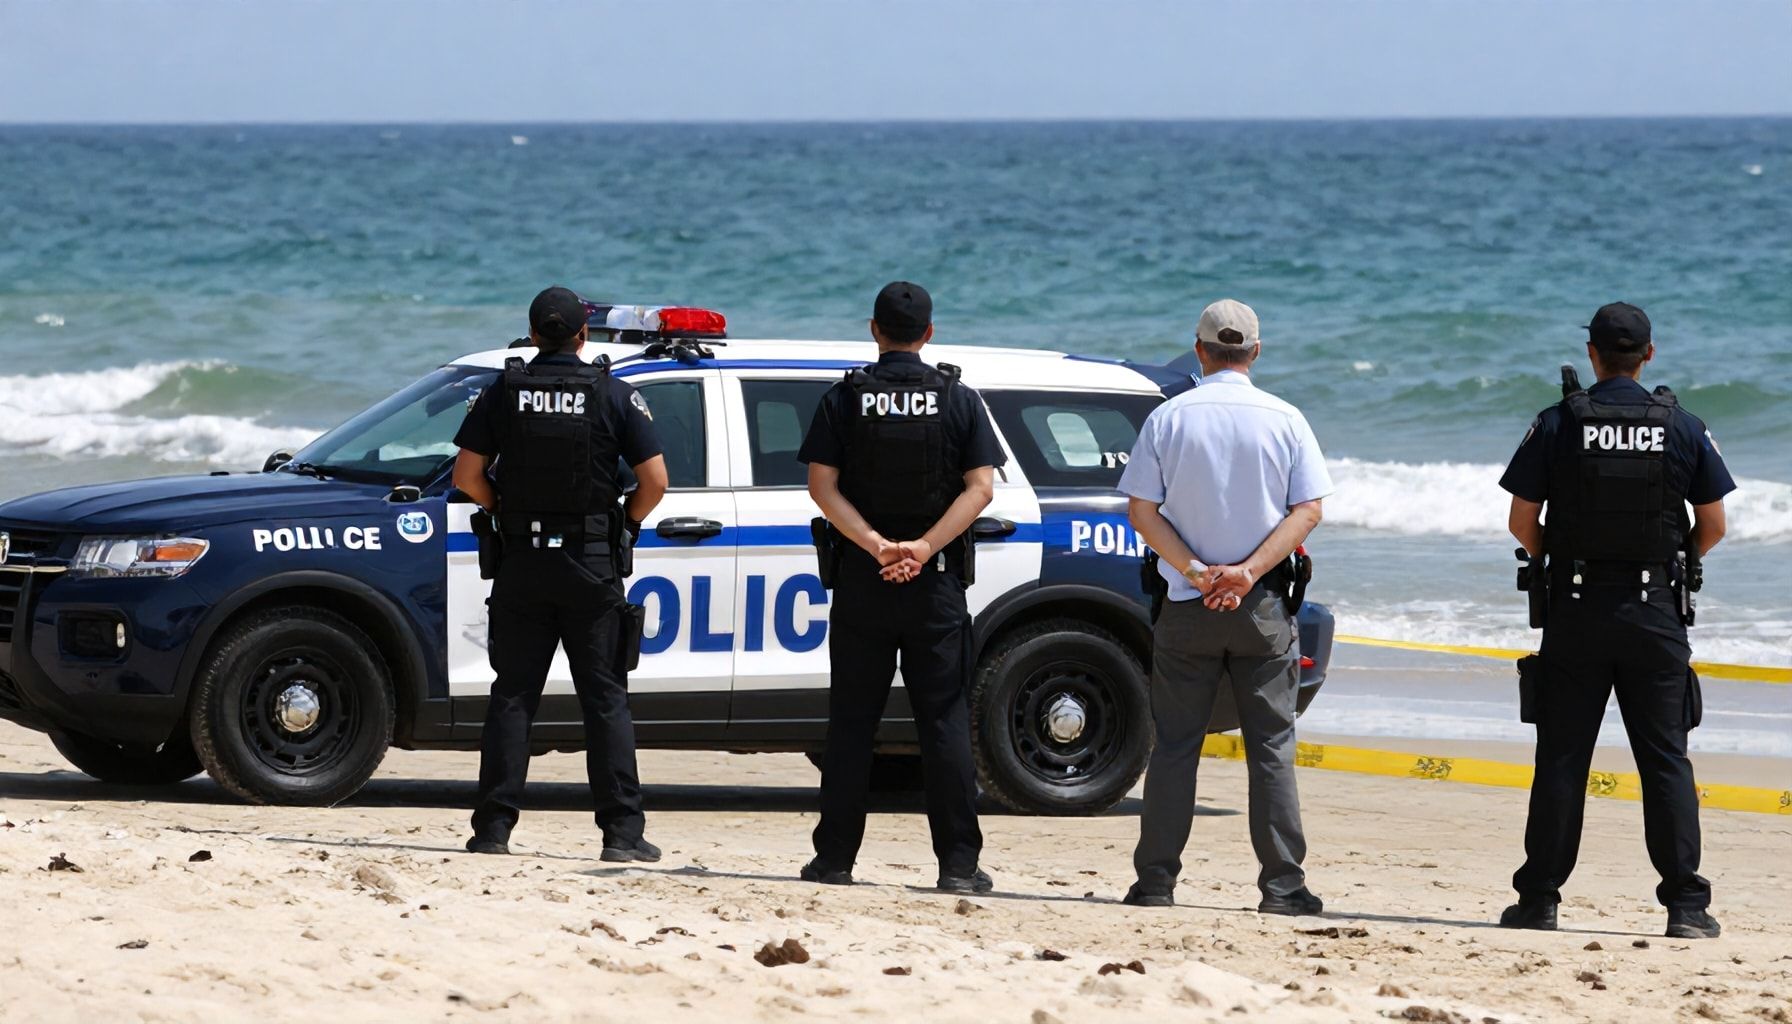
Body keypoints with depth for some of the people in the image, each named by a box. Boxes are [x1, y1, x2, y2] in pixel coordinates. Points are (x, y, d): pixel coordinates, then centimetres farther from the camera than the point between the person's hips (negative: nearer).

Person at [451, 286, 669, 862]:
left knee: (512, 697, 7)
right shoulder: (613, 396, -3)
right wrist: (625, 523, 10)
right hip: (592, 569, -1)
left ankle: (493, 829, 3)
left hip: (521, 565, 1)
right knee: (605, 699, 3)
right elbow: (655, 481, -7)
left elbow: (467, 476, -3)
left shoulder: (504, 394, 0)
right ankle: (622, 831, -1)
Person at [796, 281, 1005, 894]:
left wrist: (874, 544, -13)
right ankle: (959, 864, -2)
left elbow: (822, 485, -7)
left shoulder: (845, 400, 1)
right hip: (936, 584, 0)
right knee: (944, 722, 2)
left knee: (851, 724, 5)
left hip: (860, 583, 0)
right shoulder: (958, 400, 1)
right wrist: (923, 547, -12)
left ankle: (835, 859, 5)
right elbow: (979, 487, -7)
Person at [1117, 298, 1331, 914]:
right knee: (1271, 747, 4)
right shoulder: (1284, 420, -1)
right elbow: (1308, 511, -5)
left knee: (1174, 745, 6)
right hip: (1264, 609, 0)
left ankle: (1156, 882, 6)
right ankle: (1283, 887, 0)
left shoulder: (1169, 419, -2)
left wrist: (1194, 570, -9)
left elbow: (1142, 511, -5)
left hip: (1187, 609, 0)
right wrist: (1248, 572, -10)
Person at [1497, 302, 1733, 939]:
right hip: (1654, 610, 1)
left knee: (1561, 759, 5)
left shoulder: (1558, 425, -4)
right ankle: (1686, 904, -1)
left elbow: (1522, 521, -3)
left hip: (1576, 612, 0)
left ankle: (1539, 899, 6)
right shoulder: (1684, 428, -1)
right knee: (1665, 760, 3)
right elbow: (1713, 525, 2)